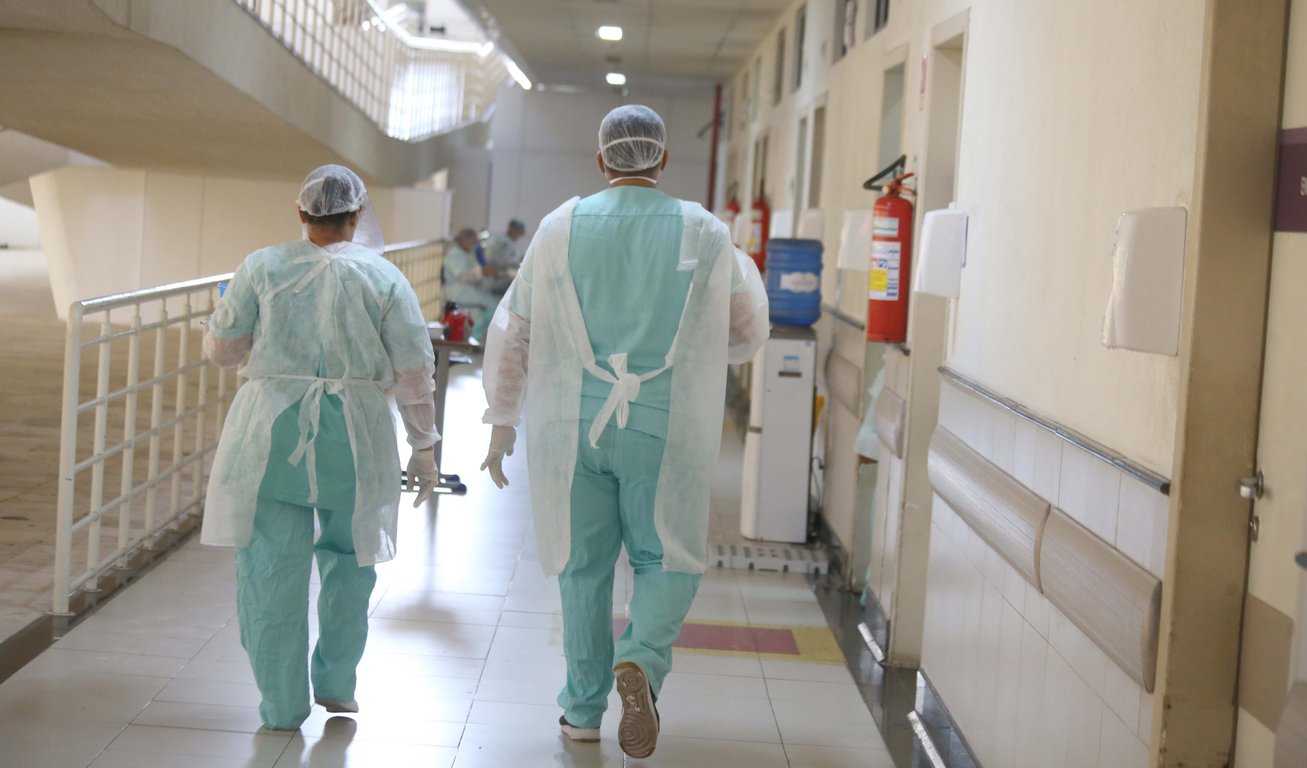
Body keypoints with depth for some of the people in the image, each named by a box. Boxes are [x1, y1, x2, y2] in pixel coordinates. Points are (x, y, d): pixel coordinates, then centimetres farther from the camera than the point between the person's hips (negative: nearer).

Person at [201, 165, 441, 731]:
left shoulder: (262, 268, 1)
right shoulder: (382, 278, 0)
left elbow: (219, 349, 8)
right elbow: (415, 373, 0)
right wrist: (424, 448, 9)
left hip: (271, 432, 0)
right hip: (353, 436, 0)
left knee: (273, 568, 6)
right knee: (348, 557, 19)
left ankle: (282, 706, 11)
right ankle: (335, 683, 24)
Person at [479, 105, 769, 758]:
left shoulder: (560, 228, 1)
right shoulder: (705, 235, -1)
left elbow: (511, 331, 5)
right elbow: (745, 336, 8)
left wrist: (501, 420, 15)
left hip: (573, 427, 1)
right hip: (664, 429, -1)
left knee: (583, 564, 14)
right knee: (666, 560, 13)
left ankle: (583, 709, 22)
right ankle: (642, 659, -14)